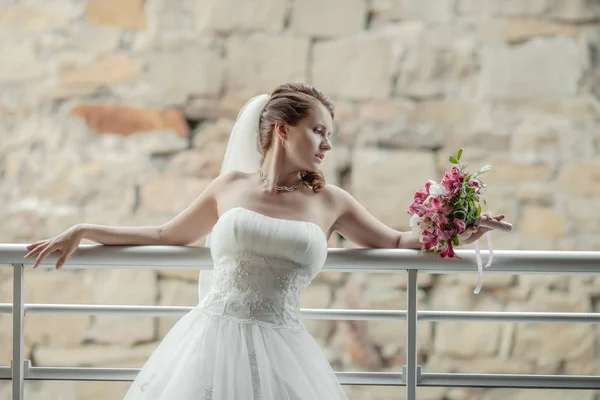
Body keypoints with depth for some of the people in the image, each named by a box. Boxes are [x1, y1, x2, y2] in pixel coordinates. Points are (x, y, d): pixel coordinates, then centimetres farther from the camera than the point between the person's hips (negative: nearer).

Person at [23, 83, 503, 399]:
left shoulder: (331, 202, 11)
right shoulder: (231, 186, 11)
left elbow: (395, 242, 21)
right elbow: (168, 235, 23)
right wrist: (81, 232, 22)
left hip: (279, 349, 0)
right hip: (212, 341, 0)